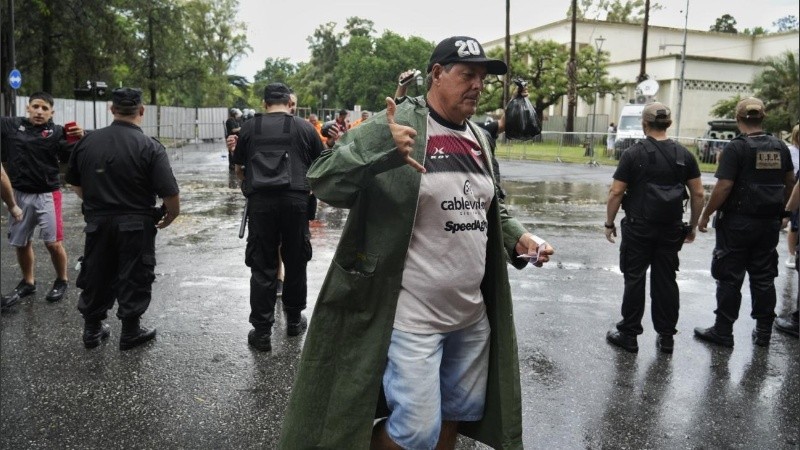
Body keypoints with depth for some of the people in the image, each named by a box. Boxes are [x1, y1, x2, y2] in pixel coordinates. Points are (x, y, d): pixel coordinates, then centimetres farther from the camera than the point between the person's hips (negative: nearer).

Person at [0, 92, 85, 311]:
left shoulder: (57, 132, -7)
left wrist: (80, 139, -31)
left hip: (47, 195, -3)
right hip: (18, 195, 4)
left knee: (53, 242, -2)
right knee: (21, 243, 14)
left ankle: (62, 281, 20)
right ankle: (27, 283, 33)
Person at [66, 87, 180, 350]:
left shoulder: (87, 142, 1)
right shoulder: (150, 147, -14)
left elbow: (74, 182, 11)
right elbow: (169, 193, -18)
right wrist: (171, 215, 1)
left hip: (97, 223, 4)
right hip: (136, 225, -4)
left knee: (96, 275, 17)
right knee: (133, 278, 7)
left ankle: (92, 330, 29)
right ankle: (130, 332, 16)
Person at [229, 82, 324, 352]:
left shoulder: (249, 128, 10)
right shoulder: (305, 128, 7)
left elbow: (238, 169, 19)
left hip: (260, 201, 1)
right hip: (295, 199, 0)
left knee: (262, 267, 4)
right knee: (295, 262, 14)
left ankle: (262, 332, 7)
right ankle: (294, 320, 28)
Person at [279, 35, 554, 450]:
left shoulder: (478, 138, 10)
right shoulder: (393, 126, -12)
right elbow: (323, 178, -19)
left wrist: (518, 237, 4)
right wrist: (385, 154, -35)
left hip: (473, 314, 8)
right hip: (413, 317, -7)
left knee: (460, 415, 21)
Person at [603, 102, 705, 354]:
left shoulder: (634, 154, -8)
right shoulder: (684, 155, 3)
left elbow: (616, 193, -9)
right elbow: (698, 194, 4)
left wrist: (609, 223, 1)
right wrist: (693, 225, 14)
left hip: (638, 228, -3)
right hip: (671, 229, 4)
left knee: (634, 279, 4)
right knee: (666, 280, 10)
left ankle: (629, 334, 12)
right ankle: (666, 337, 18)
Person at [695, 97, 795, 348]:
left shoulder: (736, 147, -14)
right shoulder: (780, 147, 6)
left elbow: (723, 187, -19)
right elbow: (790, 182, 16)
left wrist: (706, 215, -10)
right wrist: (780, 210, 28)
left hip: (738, 222, -5)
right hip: (769, 224, 6)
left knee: (729, 279, 3)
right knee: (764, 278, 14)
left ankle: (723, 332, 10)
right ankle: (763, 332, 22)